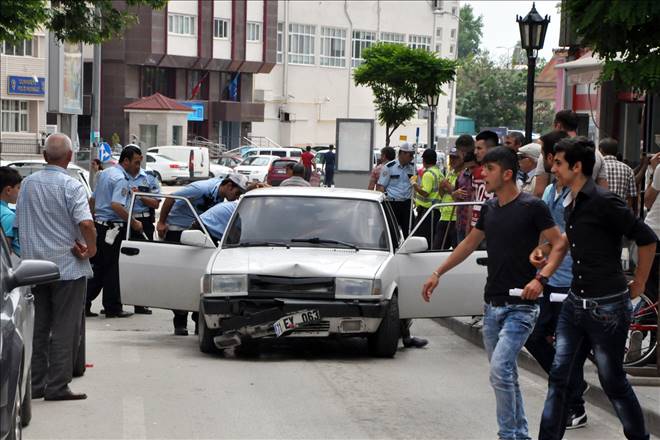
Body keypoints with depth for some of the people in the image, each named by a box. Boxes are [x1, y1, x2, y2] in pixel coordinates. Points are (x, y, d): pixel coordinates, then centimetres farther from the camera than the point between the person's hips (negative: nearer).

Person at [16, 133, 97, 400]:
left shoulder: (28, 184, 5)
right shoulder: (71, 186, -13)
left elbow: (20, 224, 10)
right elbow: (86, 223, -26)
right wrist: (91, 248, -9)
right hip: (67, 268, -5)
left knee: (37, 328, 13)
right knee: (64, 329, 1)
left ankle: (35, 384, 16)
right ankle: (57, 387, 0)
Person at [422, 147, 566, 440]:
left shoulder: (531, 207, -11)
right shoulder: (490, 208, 10)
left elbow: (559, 245, -10)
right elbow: (470, 243, 22)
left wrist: (540, 278, -24)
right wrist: (438, 274, 21)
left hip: (520, 306, -7)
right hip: (492, 305, 7)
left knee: (500, 370, -18)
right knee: (505, 374, 12)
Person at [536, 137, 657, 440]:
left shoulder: (603, 202, -17)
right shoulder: (570, 205, 9)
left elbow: (647, 239, -14)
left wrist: (637, 286, -6)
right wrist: (544, 250, 13)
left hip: (607, 307, -8)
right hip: (576, 302, 8)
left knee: (613, 381, 4)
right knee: (559, 378, 6)